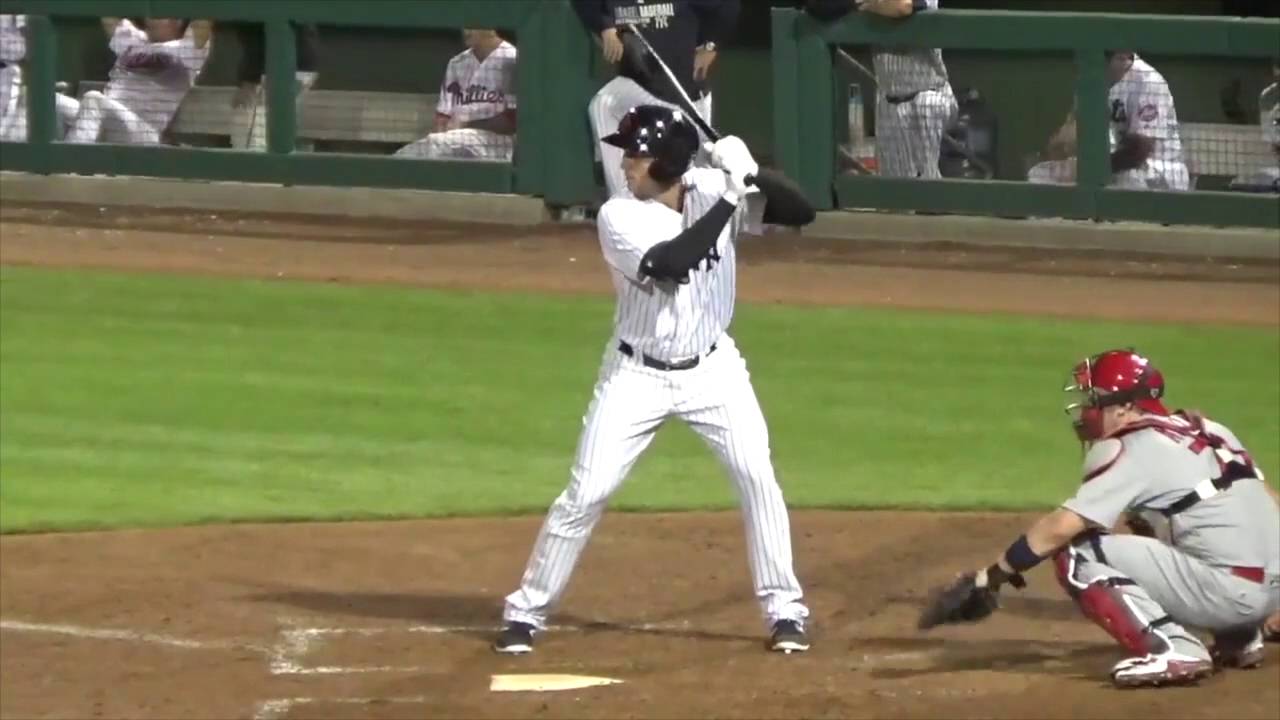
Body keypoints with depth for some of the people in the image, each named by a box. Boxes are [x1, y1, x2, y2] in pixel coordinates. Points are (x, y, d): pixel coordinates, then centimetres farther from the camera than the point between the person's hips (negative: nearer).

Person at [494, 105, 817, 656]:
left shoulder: (712, 190, -9)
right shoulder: (619, 217, -18)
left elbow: (801, 212, -12)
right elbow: (672, 262, -35)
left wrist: (752, 175, -29)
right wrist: (728, 201, -34)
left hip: (713, 368, 2)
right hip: (637, 375, -2)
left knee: (757, 477, -6)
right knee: (586, 493, -4)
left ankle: (784, 610, 7)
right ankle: (526, 611, 7)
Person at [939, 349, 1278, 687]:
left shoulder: (1135, 449, -6)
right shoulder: (1208, 430, 17)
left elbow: (1061, 528, -12)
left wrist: (995, 574, -4)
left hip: (1227, 591, -9)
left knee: (1076, 554, -6)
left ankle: (1173, 649, -17)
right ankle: (1241, 639, 24)